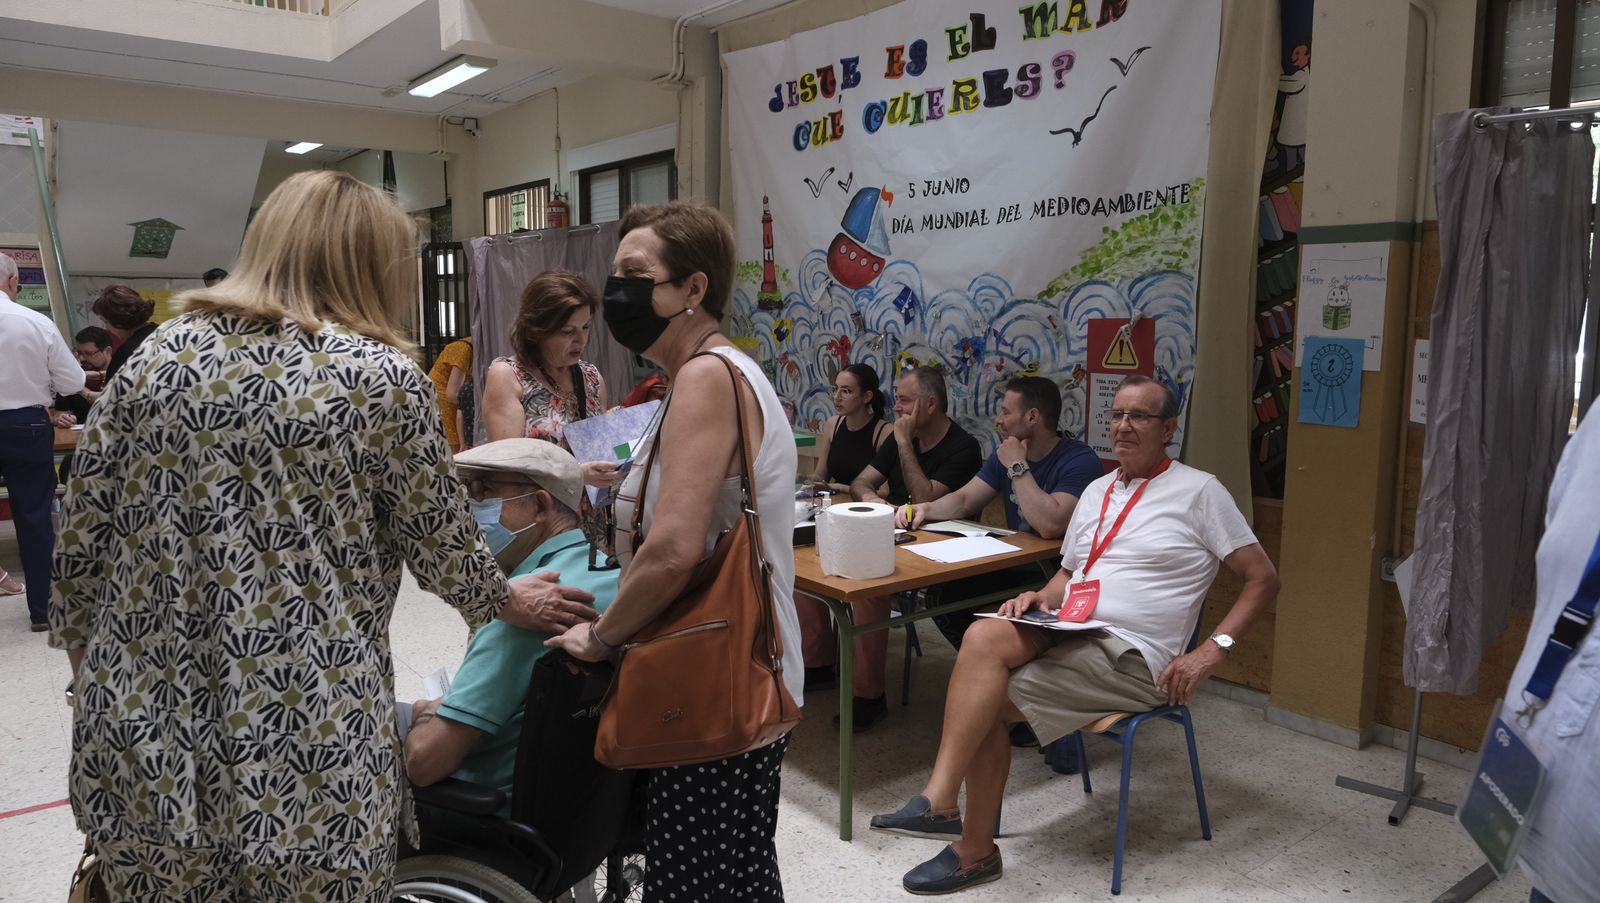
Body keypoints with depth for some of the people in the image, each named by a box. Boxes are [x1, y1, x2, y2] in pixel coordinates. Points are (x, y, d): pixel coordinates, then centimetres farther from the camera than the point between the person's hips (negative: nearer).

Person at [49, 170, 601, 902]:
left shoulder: (159, 356, 3)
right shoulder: (382, 378, -8)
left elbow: (81, 544, 6)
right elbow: (441, 542, -1)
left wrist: (94, 674, 19)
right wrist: (509, 603, 17)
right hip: (308, 757, -4)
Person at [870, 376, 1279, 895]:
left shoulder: (1199, 491, -1)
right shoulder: (1097, 491, 19)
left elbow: (1263, 578, -2)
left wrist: (1213, 649, -13)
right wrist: (1041, 598, 1)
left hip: (1130, 657, -6)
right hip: (1066, 632, 6)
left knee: (986, 699, -23)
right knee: (984, 635, -26)